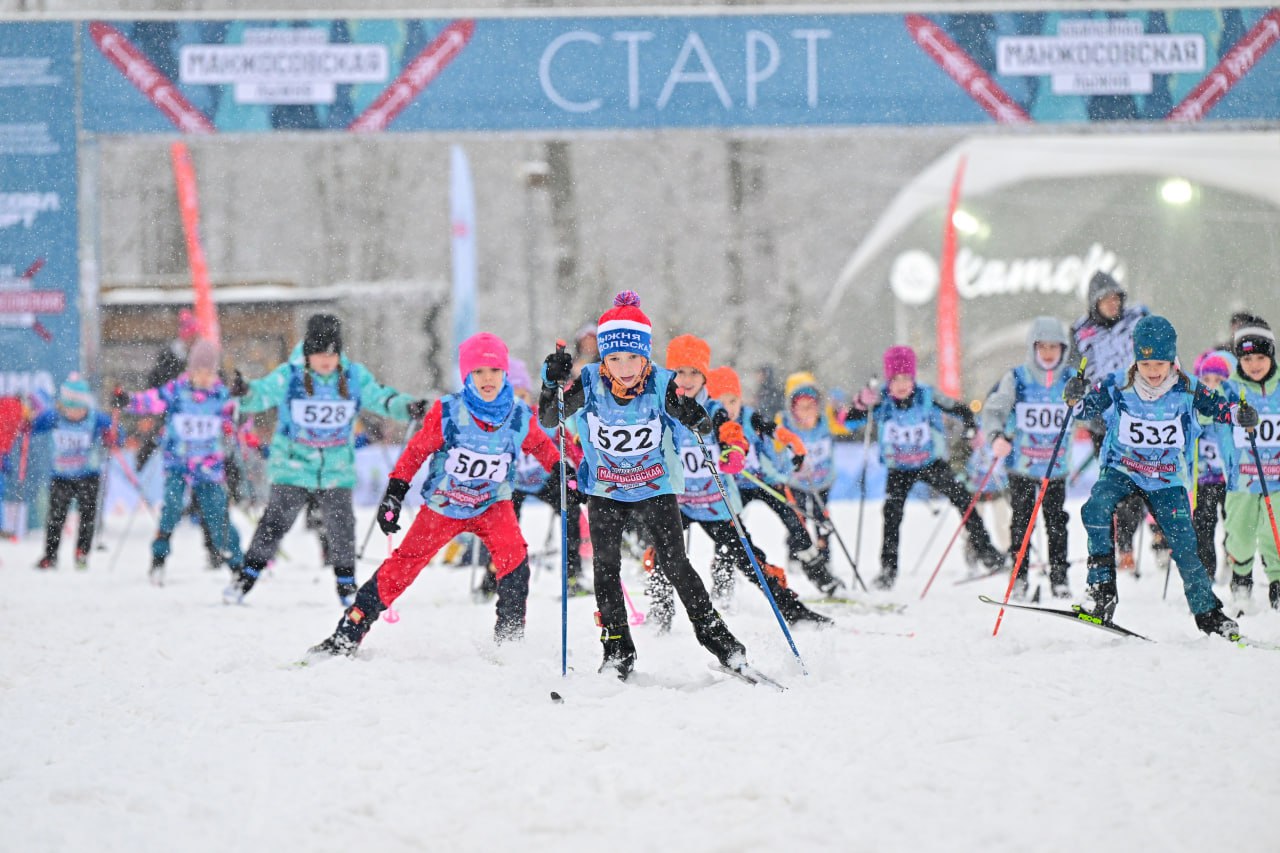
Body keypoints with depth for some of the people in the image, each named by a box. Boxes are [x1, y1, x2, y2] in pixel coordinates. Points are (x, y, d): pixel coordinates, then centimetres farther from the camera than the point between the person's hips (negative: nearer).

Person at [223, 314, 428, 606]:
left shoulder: (355, 377, -1)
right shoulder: (289, 376, -8)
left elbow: (381, 399, 3)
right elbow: (261, 394, -14)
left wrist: (407, 407, -15)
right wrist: (244, 393, -37)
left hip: (337, 469, 2)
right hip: (292, 464, -2)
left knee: (341, 527, 0)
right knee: (275, 522, -6)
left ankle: (346, 585, 15)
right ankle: (246, 578, 4)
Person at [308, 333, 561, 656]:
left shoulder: (520, 417, -13)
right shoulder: (447, 412, -19)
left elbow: (542, 446, 10)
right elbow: (416, 451, -7)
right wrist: (394, 494, -8)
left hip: (491, 505, 1)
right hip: (441, 505, -1)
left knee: (514, 557, -25)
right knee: (402, 566, -5)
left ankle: (510, 637, -15)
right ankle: (347, 635, 2)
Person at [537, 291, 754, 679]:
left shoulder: (662, 385, -19)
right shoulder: (589, 384, -16)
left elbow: (698, 424, -17)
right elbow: (548, 420, -17)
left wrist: (697, 418, -41)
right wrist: (553, 384, -35)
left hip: (656, 490, -1)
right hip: (605, 493, 1)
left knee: (676, 566, -7)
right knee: (606, 567, -10)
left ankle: (716, 637, 6)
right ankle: (617, 652, -1)